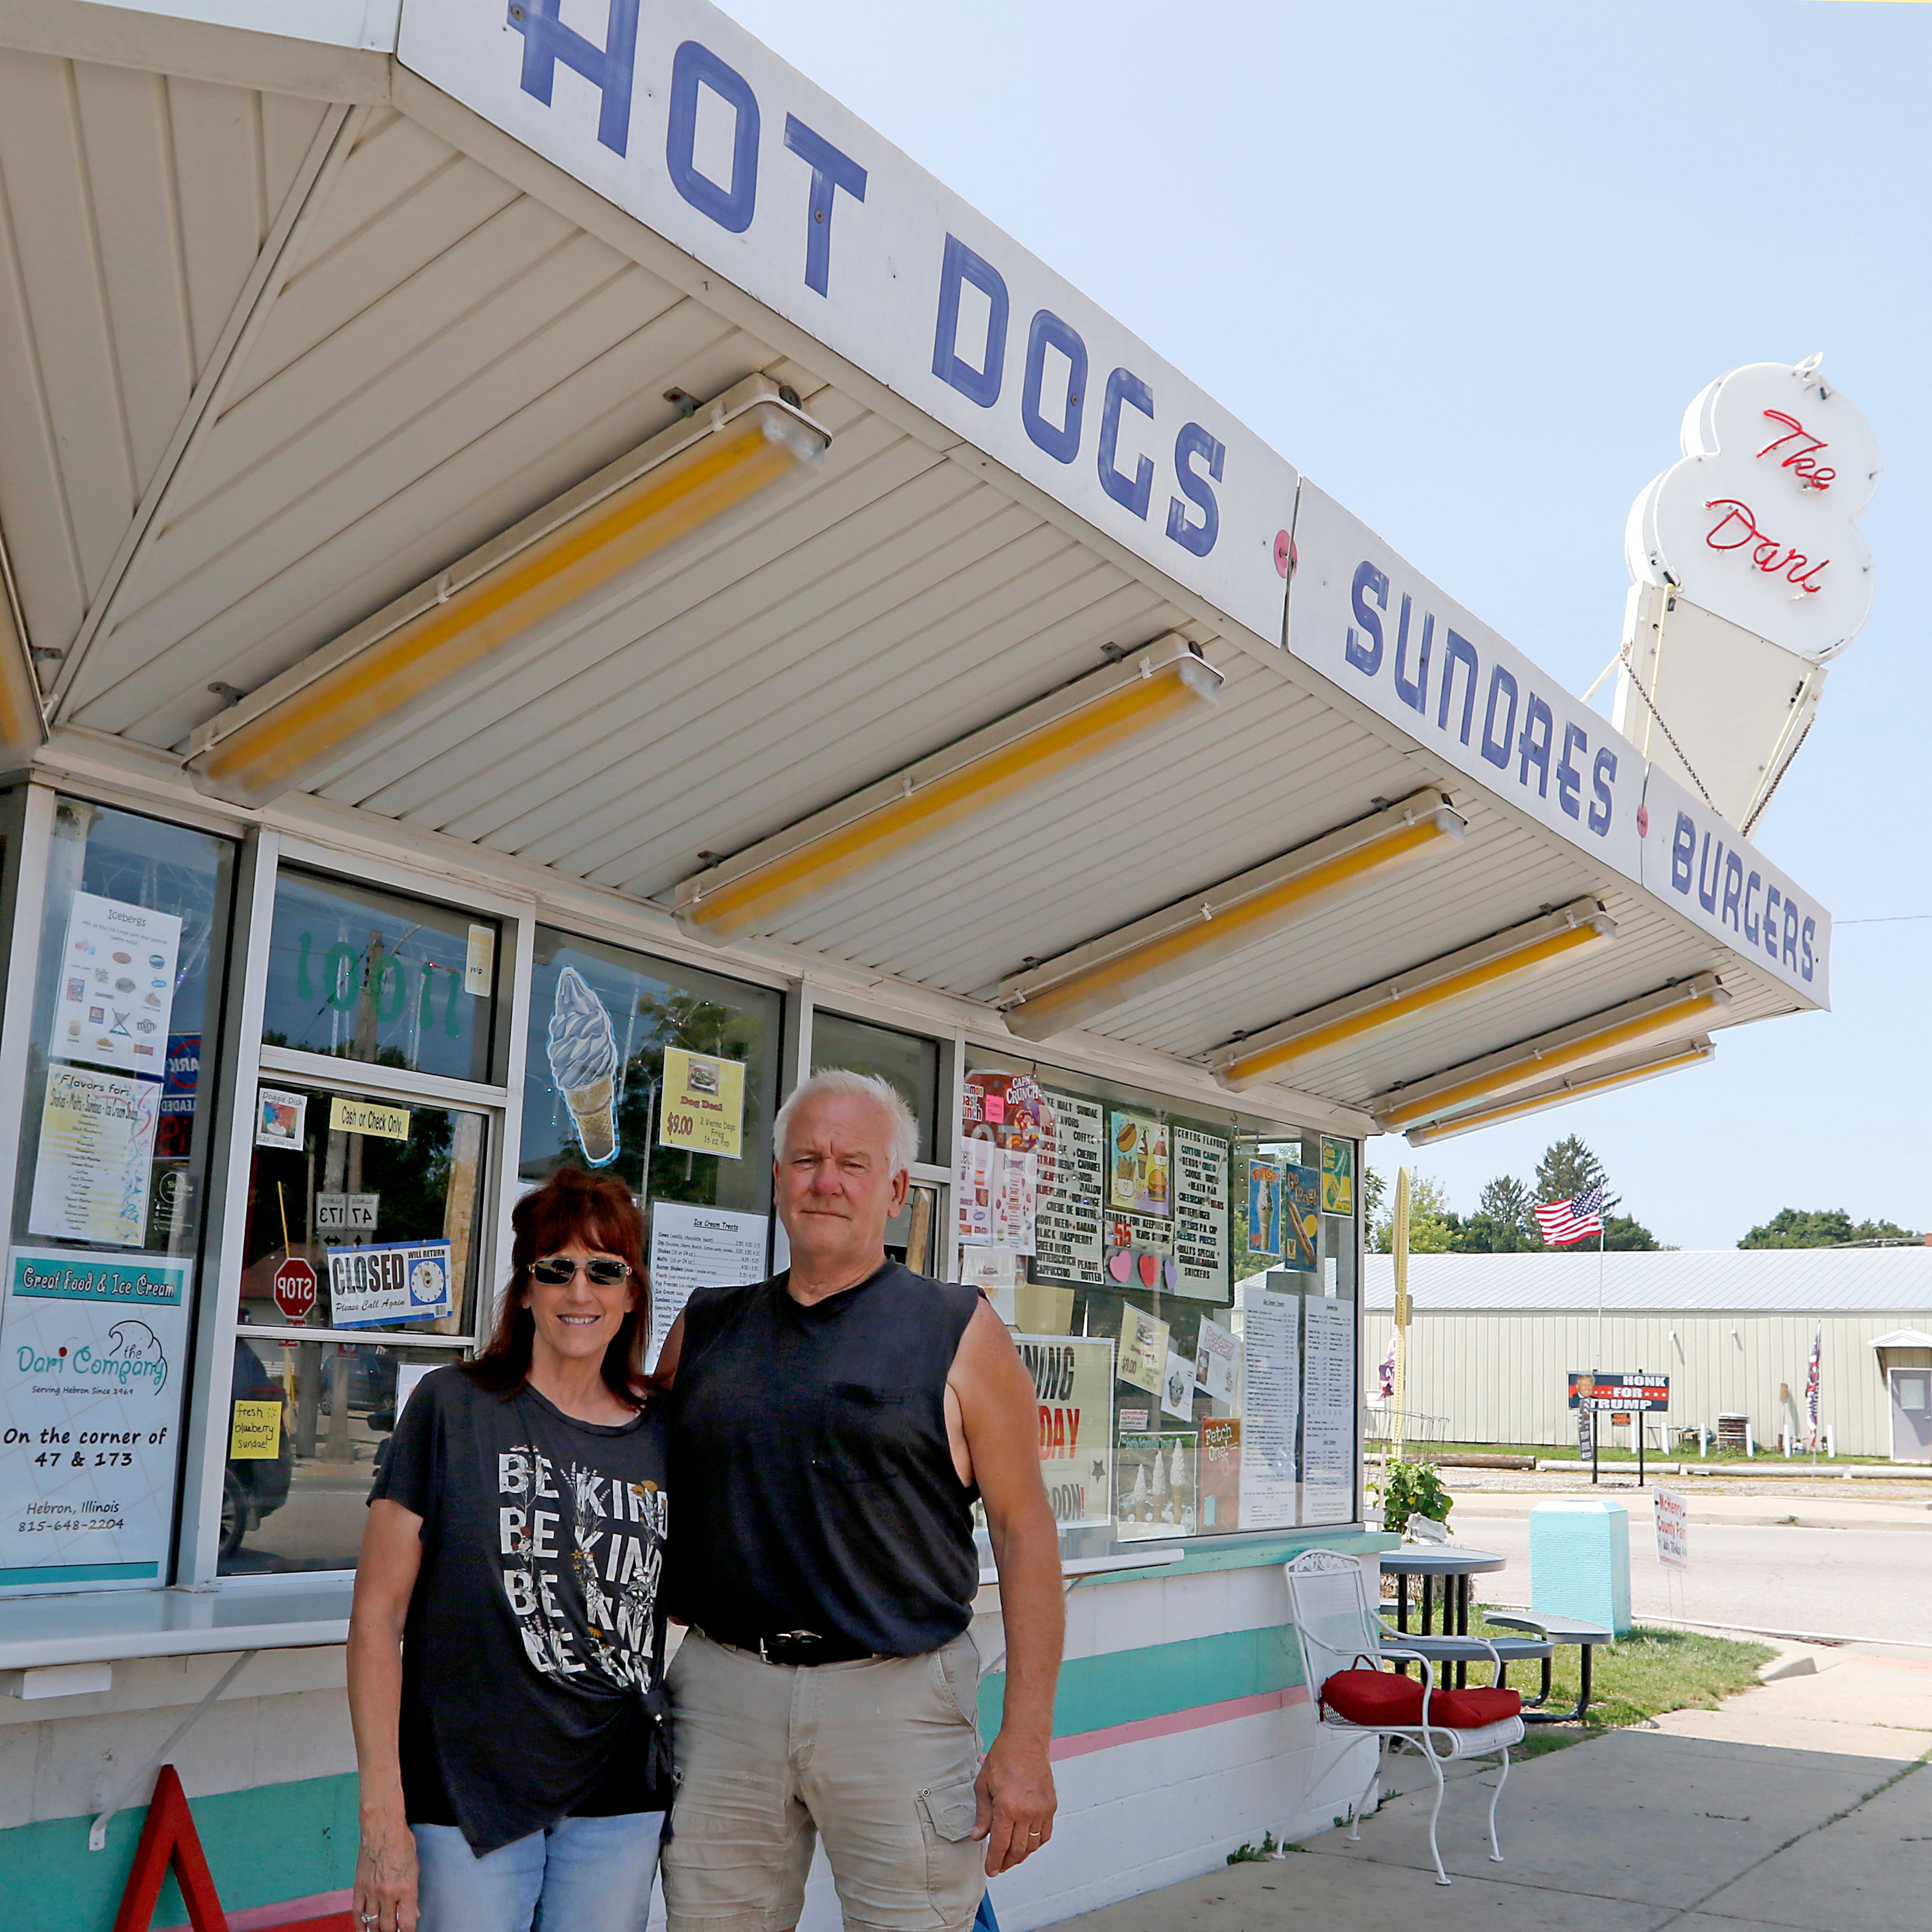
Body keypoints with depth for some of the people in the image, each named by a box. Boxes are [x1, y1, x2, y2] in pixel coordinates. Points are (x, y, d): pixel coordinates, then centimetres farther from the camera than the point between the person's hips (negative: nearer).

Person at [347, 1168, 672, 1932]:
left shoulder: (662, 1436, 4)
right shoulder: (452, 1409, -5)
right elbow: (378, 1613, -7)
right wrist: (382, 1815, -12)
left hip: (619, 1804, 3)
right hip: (467, 1791, -3)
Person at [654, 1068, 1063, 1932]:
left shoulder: (957, 1332, 0)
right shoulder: (705, 1327, 10)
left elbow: (1025, 1529, -3)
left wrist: (1025, 1741, -9)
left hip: (896, 1695, -3)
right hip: (720, 1691, 3)